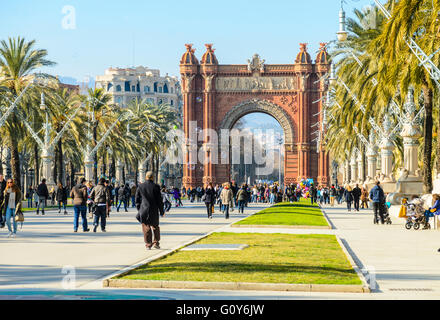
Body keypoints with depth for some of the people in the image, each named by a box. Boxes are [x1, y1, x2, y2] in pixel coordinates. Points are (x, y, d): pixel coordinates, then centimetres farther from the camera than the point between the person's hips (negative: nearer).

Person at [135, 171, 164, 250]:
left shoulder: (140, 186, -1)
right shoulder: (156, 187, -7)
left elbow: (137, 199, 4)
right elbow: (159, 200, -4)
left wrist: (139, 210, 13)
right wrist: (161, 211, 4)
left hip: (144, 210, 1)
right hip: (154, 211, -1)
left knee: (146, 228, 6)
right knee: (155, 227, 16)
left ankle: (148, 244, 3)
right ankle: (155, 243, 13)